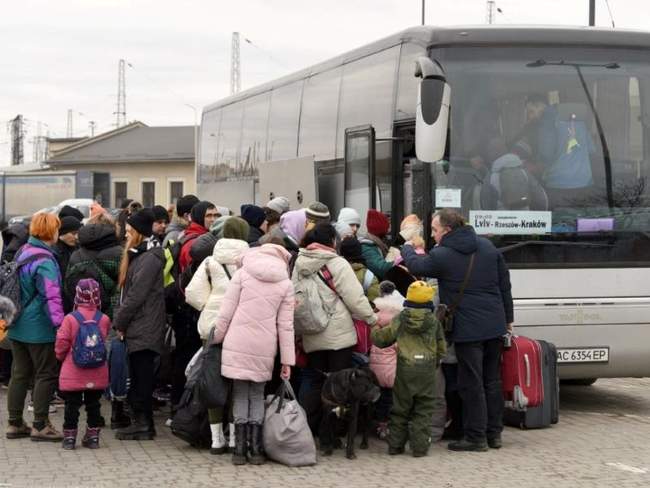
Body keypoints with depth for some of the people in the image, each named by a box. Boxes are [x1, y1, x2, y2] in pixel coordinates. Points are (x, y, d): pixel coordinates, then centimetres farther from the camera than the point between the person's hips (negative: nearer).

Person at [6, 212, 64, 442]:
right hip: (39, 328, -9)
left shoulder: (22, 253, 8)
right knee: (46, 375, 1)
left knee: (20, 374, 14)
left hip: (18, 327, 9)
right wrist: (59, 323, -26)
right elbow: (51, 297, -25)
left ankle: (15, 423, 20)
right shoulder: (44, 261, -20)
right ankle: (40, 425, 3)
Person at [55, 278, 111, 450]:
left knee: (72, 405, 6)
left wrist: (61, 356, 11)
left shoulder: (70, 319, -12)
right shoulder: (104, 320, -5)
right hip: (97, 375, 2)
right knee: (93, 404, 13)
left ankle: (69, 437, 9)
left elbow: (61, 344, -8)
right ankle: (93, 437, 16)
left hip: (73, 373, -2)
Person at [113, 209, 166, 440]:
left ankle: (144, 424, -1)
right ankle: (140, 421, 16)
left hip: (145, 328, -10)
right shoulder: (139, 254, 17)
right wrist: (121, 321, 12)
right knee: (137, 376, 11)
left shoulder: (149, 258, -15)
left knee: (142, 376, -5)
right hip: (137, 328, 10)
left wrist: (119, 322, -11)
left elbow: (136, 296, -18)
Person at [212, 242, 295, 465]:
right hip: (264, 348, 1)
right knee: (257, 396, 13)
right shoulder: (286, 284, 6)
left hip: (238, 345, -1)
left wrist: (216, 338, 12)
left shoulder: (242, 273, 2)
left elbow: (225, 313, -1)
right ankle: (256, 449, 9)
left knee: (240, 395, 6)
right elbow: (285, 325, 5)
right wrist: (287, 360, 7)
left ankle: (240, 449, 3)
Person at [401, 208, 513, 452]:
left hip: (467, 329, -6)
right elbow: (505, 285, 11)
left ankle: (476, 437, 3)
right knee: (493, 381, 14)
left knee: (472, 384, 0)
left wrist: (406, 249, 27)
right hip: (495, 326, 6)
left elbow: (416, 266, 5)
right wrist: (508, 319, 19)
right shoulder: (487, 247, 6)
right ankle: (494, 433, 19)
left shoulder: (442, 256, -12)